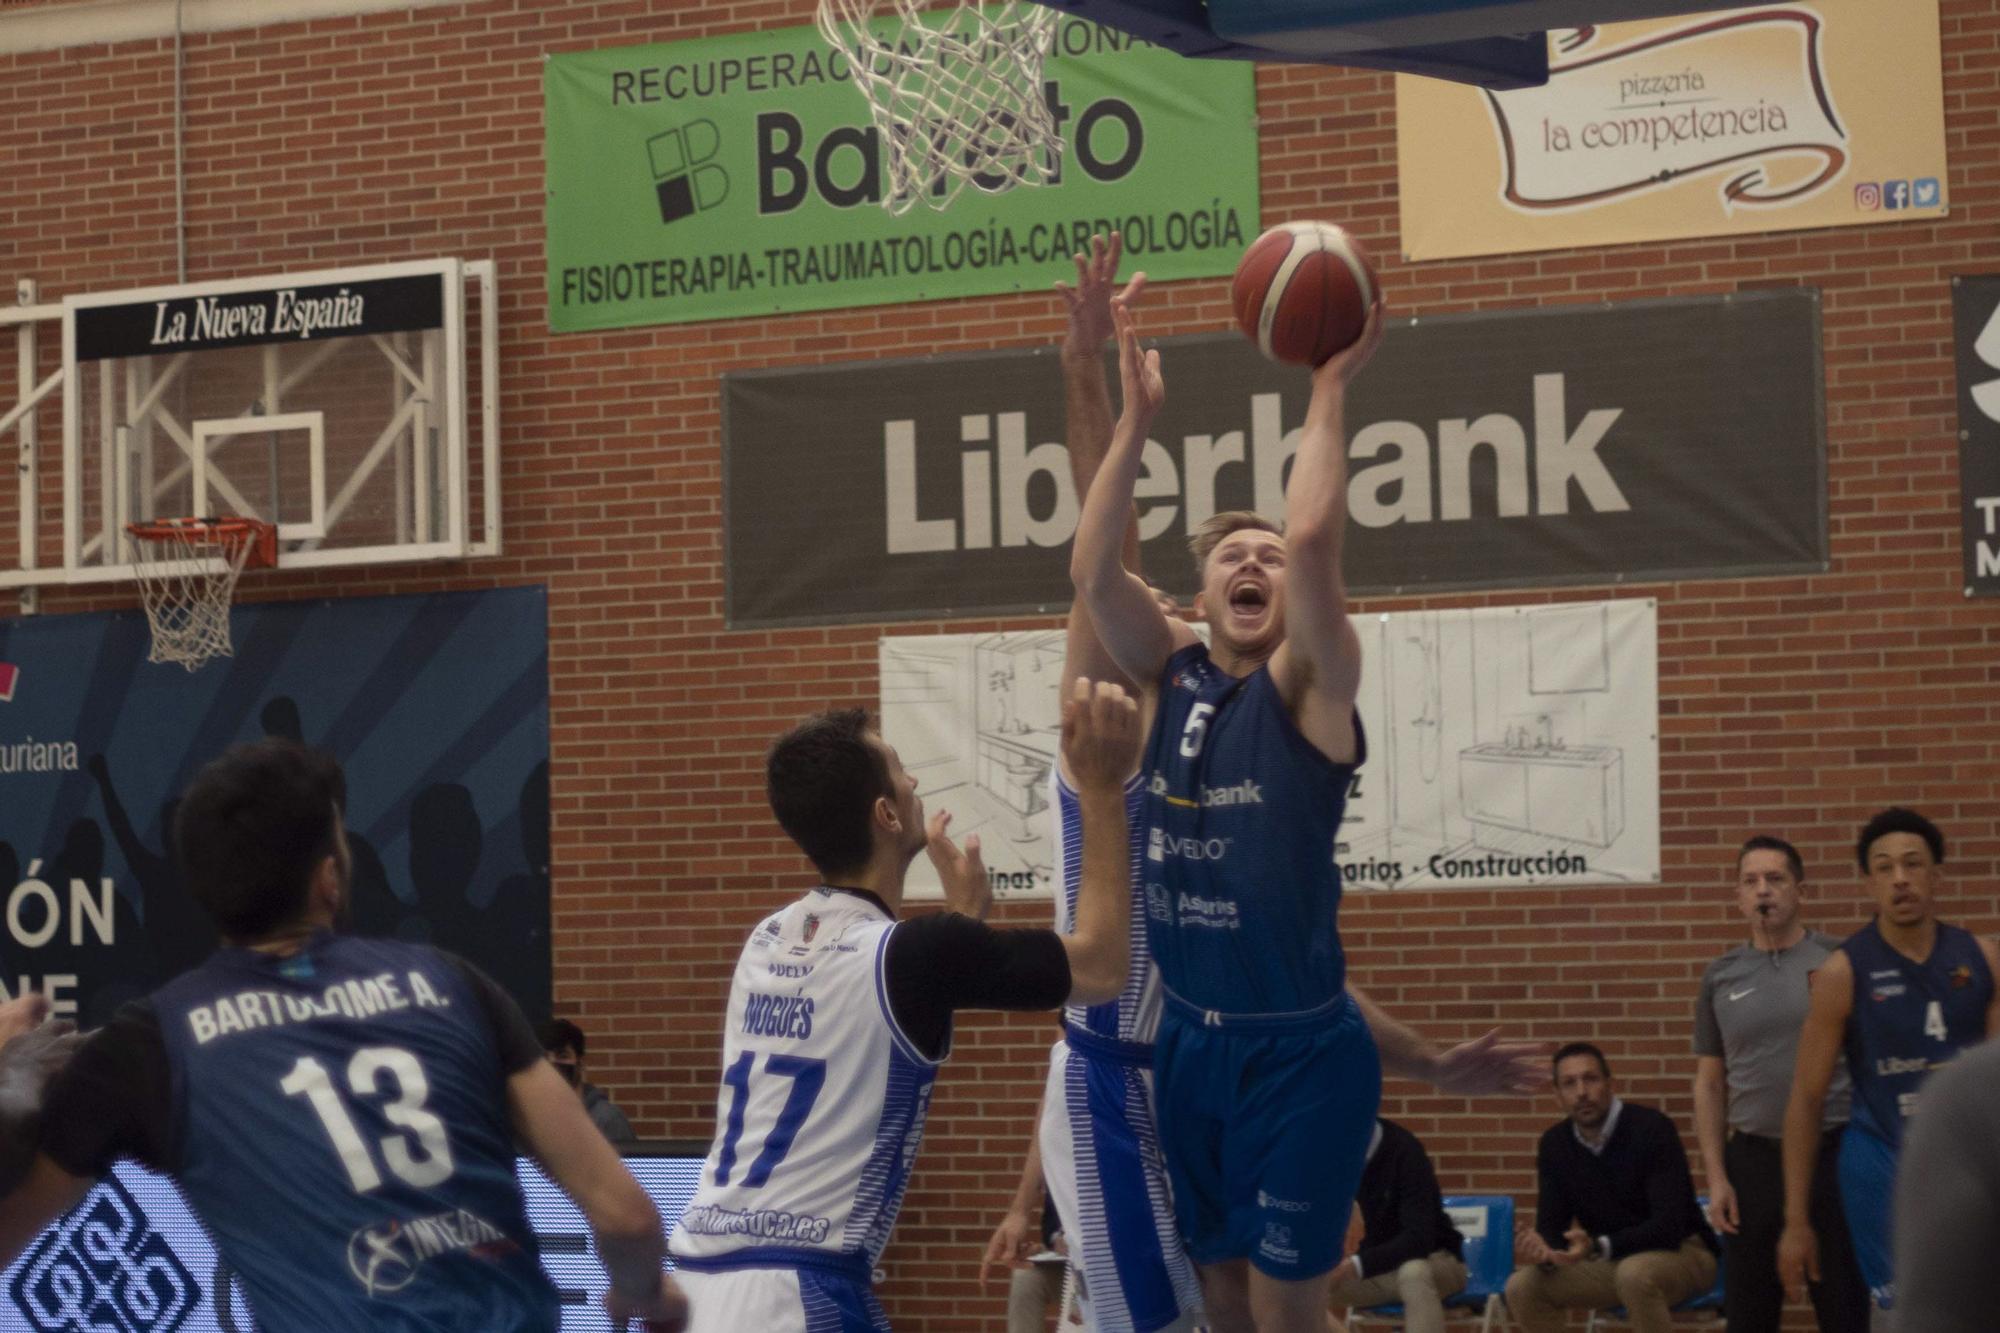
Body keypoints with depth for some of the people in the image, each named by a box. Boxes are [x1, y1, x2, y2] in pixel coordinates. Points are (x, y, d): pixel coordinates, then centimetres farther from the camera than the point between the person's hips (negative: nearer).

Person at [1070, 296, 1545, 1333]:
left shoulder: (1308, 691, -7)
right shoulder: (1170, 677, 6)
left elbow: (1313, 540, -22)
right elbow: (1093, 568, -8)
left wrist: (1329, 390, -14)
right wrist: (1135, 414, -7)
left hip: (1299, 1053, -5)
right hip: (1187, 1044, 5)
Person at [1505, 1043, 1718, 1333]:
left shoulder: (1651, 1129, -20)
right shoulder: (1555, 1143, -3)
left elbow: (1669, 1226, -27)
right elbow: (1551, 1225, -1)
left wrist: (1598, 1247, -41)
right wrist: (1544, 1253, -27)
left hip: (1680, 1252, -5)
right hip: (1609, 1261, 6)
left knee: (1635, 1273, -38)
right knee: (1522, 1287, -14)